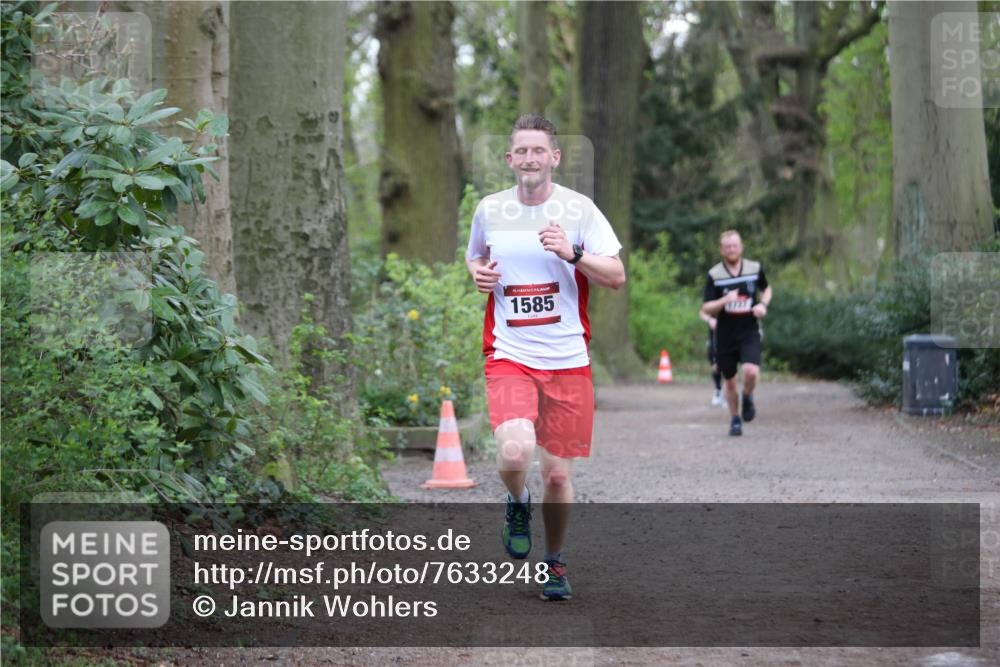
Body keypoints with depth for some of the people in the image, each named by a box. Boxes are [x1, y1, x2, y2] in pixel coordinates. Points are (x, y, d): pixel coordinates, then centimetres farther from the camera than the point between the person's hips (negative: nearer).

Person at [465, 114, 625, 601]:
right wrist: (478, 272, 2)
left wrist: (572, 253, -18)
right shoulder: (489, 209, 5)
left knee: (557, 473, 4)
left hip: (567, 359, 0)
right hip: (509, 355, 0)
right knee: (515, 452, -24)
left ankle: (555, 561, 28)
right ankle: (518, 504, 11)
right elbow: (474, 255, 25)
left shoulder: (579, 209, -1)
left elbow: (616, 277, -2)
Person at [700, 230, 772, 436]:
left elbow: (766, 289, 20)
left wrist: (763, 305, -1)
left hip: (749, 332, 0)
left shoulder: (755, 268, -1)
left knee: (751, 371, -23)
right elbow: (706, 309, -6)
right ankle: (735, 420, 30)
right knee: (730, 381, 9)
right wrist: (725, 300, -24)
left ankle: (748, 397, 9)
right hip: (725, 335, 0)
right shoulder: (714, 275, -5)